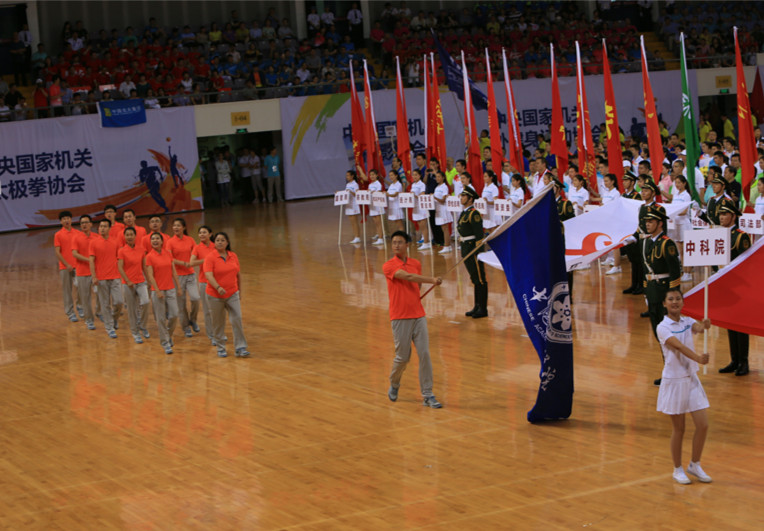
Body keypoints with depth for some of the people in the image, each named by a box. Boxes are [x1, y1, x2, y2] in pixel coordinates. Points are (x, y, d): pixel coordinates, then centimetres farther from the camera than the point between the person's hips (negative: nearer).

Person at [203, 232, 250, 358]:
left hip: (232, 295, 3)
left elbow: (238, 275, 14)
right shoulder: (210, 258, -9)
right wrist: (218, 287, -36)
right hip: (215, 296, -3)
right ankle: (220, 348, 21)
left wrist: (239, 291, 17)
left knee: (237, 319, -8)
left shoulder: (233, 256, 5)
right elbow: (209, 275, -22)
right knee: (218, 323, 6)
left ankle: (240, 348, -5)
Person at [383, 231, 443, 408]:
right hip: (400, 318, -4)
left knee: (424, 354, -4)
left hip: (418, 316, 4)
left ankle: (427, 395, 1)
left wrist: (414, 302, 12)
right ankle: (394, 385, 30)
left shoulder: (416, 264, 10)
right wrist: (432, 280, -28)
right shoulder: (388, 266, -7)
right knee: (403, 357, 1)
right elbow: (407, 277, -21)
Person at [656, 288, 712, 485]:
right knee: (678, 429, 3)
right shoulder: (663, 327, -10)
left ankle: (695, 465, 19)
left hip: (691, 378, 5)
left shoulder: (687, 322, 5)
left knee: (703, 425, 0)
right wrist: (698, 358, -40)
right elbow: (679, 346, -25)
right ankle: (678, 470, 18)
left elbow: (698, 328, -18)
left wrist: (704, 326, -42)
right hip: (674, 380, -5)